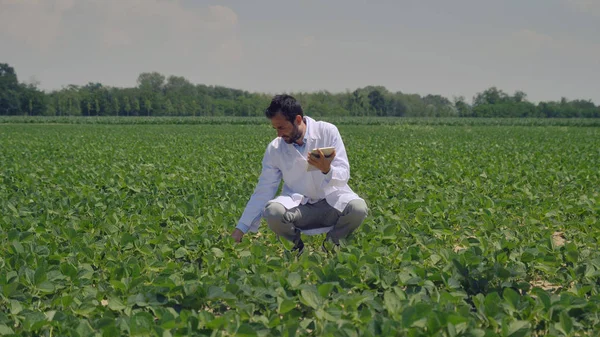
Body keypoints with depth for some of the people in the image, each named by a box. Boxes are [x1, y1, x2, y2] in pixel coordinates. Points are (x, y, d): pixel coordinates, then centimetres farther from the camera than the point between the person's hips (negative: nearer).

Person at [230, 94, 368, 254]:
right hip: (298, 205, 0)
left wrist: (326, 169, -35)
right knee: (272, 211, -32)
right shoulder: (274, 149, -5)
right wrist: (240, 229, -4)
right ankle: (297, 243, 0)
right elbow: (263, 192, 0)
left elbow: (344, 176, -12)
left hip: (333, 202, 0)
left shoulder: (328, 132, -10)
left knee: (358, 209, -33)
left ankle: (332, 242, -1)